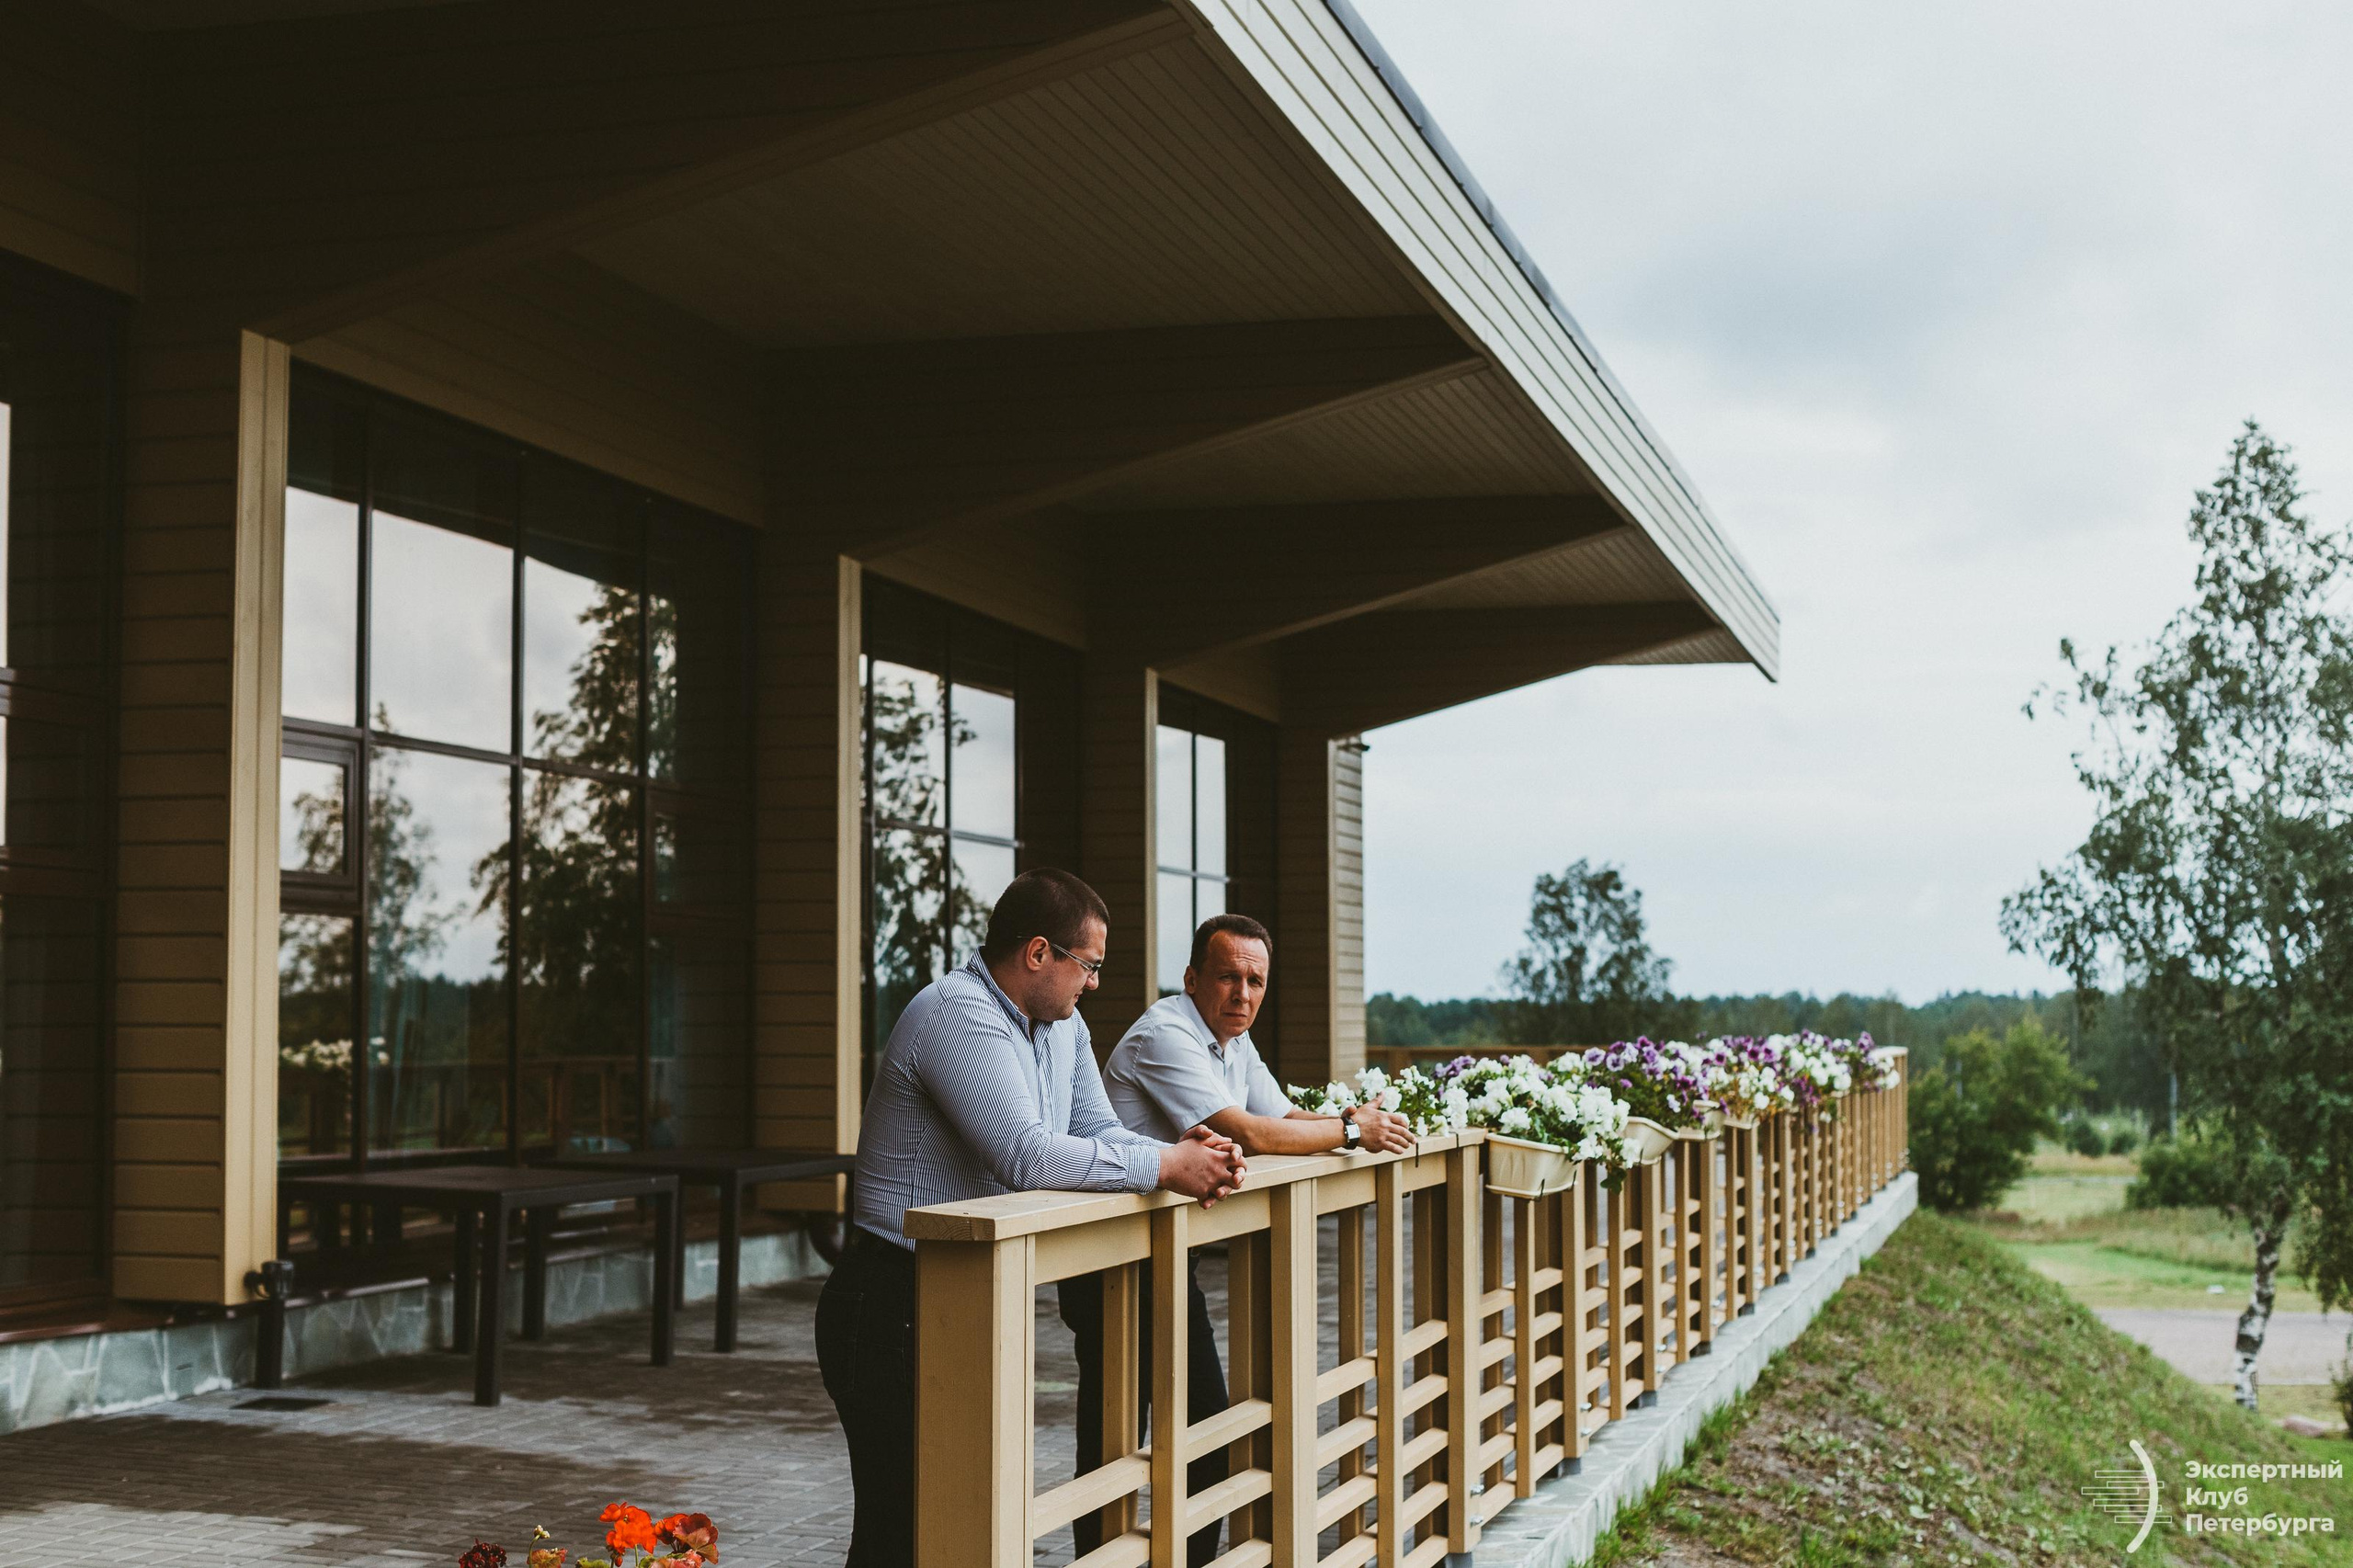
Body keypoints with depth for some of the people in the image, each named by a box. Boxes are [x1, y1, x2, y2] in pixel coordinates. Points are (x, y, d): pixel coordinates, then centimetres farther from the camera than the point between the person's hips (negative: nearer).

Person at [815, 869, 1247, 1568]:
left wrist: (1181, 1154, -8)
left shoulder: (1063, 1026, 12)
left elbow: (1099, 1134, 13)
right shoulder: (959, 1015, -20)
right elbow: (1026, 1153, -29)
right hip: (896, 1307, -10)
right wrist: (1164, 1167, -21)